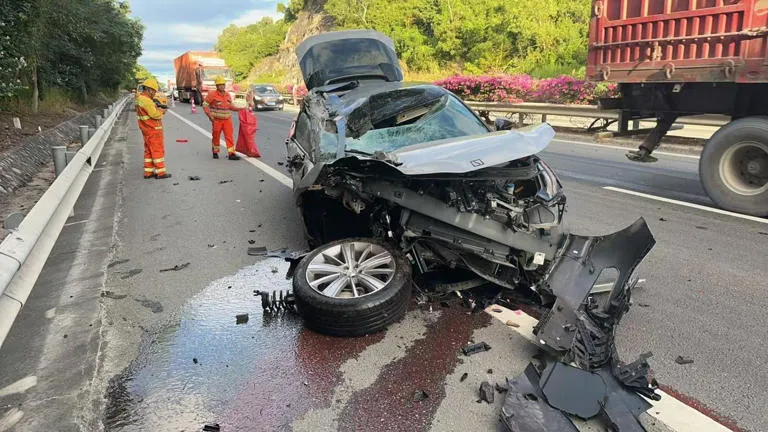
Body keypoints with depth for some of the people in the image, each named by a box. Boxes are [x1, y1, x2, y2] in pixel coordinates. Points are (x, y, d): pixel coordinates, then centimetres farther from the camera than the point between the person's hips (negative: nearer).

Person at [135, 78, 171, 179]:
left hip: (147, 129, 10)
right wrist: (161, 112, -4)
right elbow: (154, 114, -23)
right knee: (158, 150, -3)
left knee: (149, 151, 13)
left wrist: (158, 110, 2)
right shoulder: (146, 100, -20)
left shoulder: (139, 98, 13)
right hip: (153, 130, -10)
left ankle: (148, 172, 17)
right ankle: (160, 172, 0)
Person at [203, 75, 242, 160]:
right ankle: (215, 152, 26)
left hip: (227, 120, 3)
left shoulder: (227, 94, 9)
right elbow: (205, 105, -4)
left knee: (229, 136, -6)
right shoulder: (212, 95, -7)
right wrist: (210, 115, -14)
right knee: (216, 137, 9)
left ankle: (231, 153, -7)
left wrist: (238, 109, 8)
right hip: (217, 120, -3)